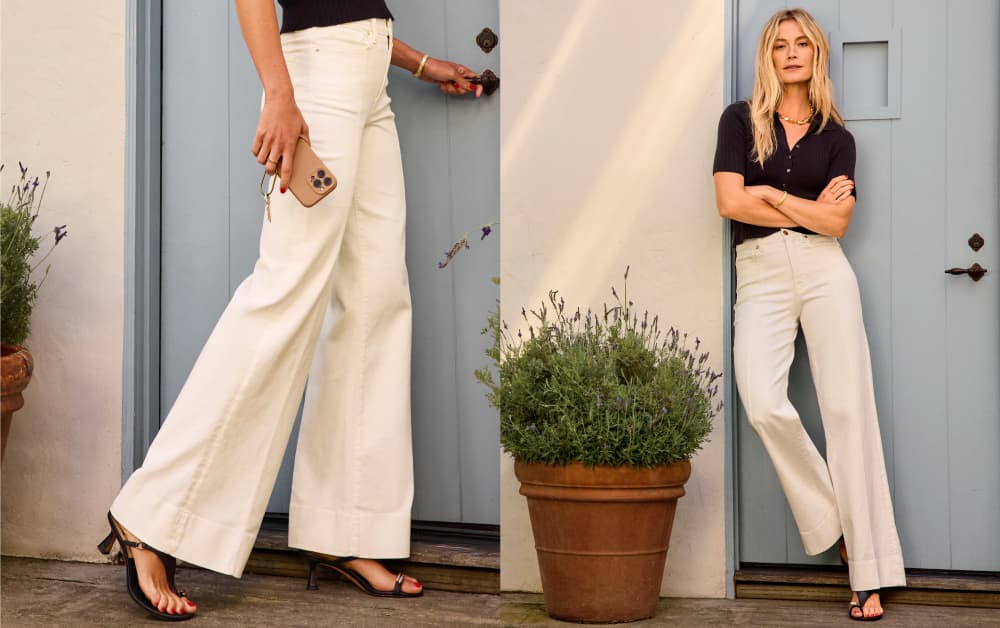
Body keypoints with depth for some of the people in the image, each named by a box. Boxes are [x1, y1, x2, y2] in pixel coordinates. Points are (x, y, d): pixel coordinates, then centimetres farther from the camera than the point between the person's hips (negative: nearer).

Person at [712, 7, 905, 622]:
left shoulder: (836, 137, 12)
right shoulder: (740, 120, 8)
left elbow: (836, 223, 0)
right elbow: (730, 202, -4)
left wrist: (772, 194, -4)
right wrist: (808, 208, 0)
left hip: (823, 269, 1)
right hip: (759, 273, -1)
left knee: (848, 410, -5)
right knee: (763, 405, -20)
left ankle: (870, 571, -4)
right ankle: (835, 522, 2)